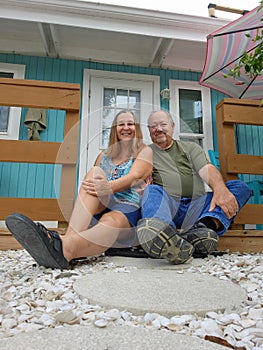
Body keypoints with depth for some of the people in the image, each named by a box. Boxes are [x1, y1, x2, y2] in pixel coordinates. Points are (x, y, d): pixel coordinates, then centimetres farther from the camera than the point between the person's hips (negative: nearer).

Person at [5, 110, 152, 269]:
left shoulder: (145, 151, 11)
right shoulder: (104, 155, 25)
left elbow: (134, 176, -9)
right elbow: (94, 179, 15)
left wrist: (109, 187, -28)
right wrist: (88, 186, -10)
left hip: (128, 208, -3)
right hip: (101, 207, 3)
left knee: (110, 222, -37)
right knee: (95, 172, -25)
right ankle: (71, 236, -44)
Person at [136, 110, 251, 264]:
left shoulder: (190, 147, 22)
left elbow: (207, 170, 5)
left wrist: (220, 188, -18)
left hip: (196, 205, 2)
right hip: (167, 206, -1)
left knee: (240, 187, -15)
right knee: (152, 190, -31)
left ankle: (203, 227, -42)